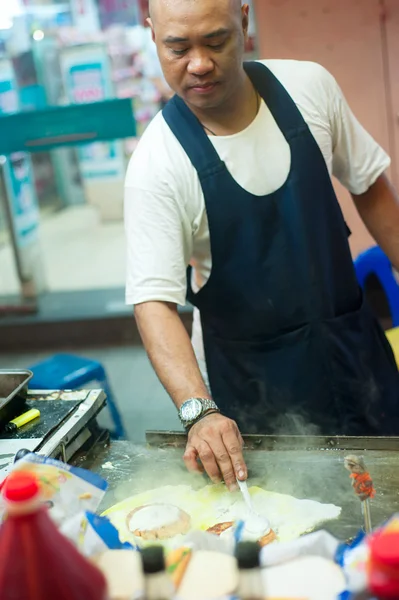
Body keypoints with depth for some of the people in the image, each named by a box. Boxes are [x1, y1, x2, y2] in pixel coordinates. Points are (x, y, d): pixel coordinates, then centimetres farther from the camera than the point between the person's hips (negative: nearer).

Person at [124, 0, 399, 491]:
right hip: (250, 376, -3)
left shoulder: (310, 87, -9)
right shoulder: (157, 165, -21)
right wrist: (198, 411, -38)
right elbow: (153, 301, -26)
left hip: (352, 342, 4)